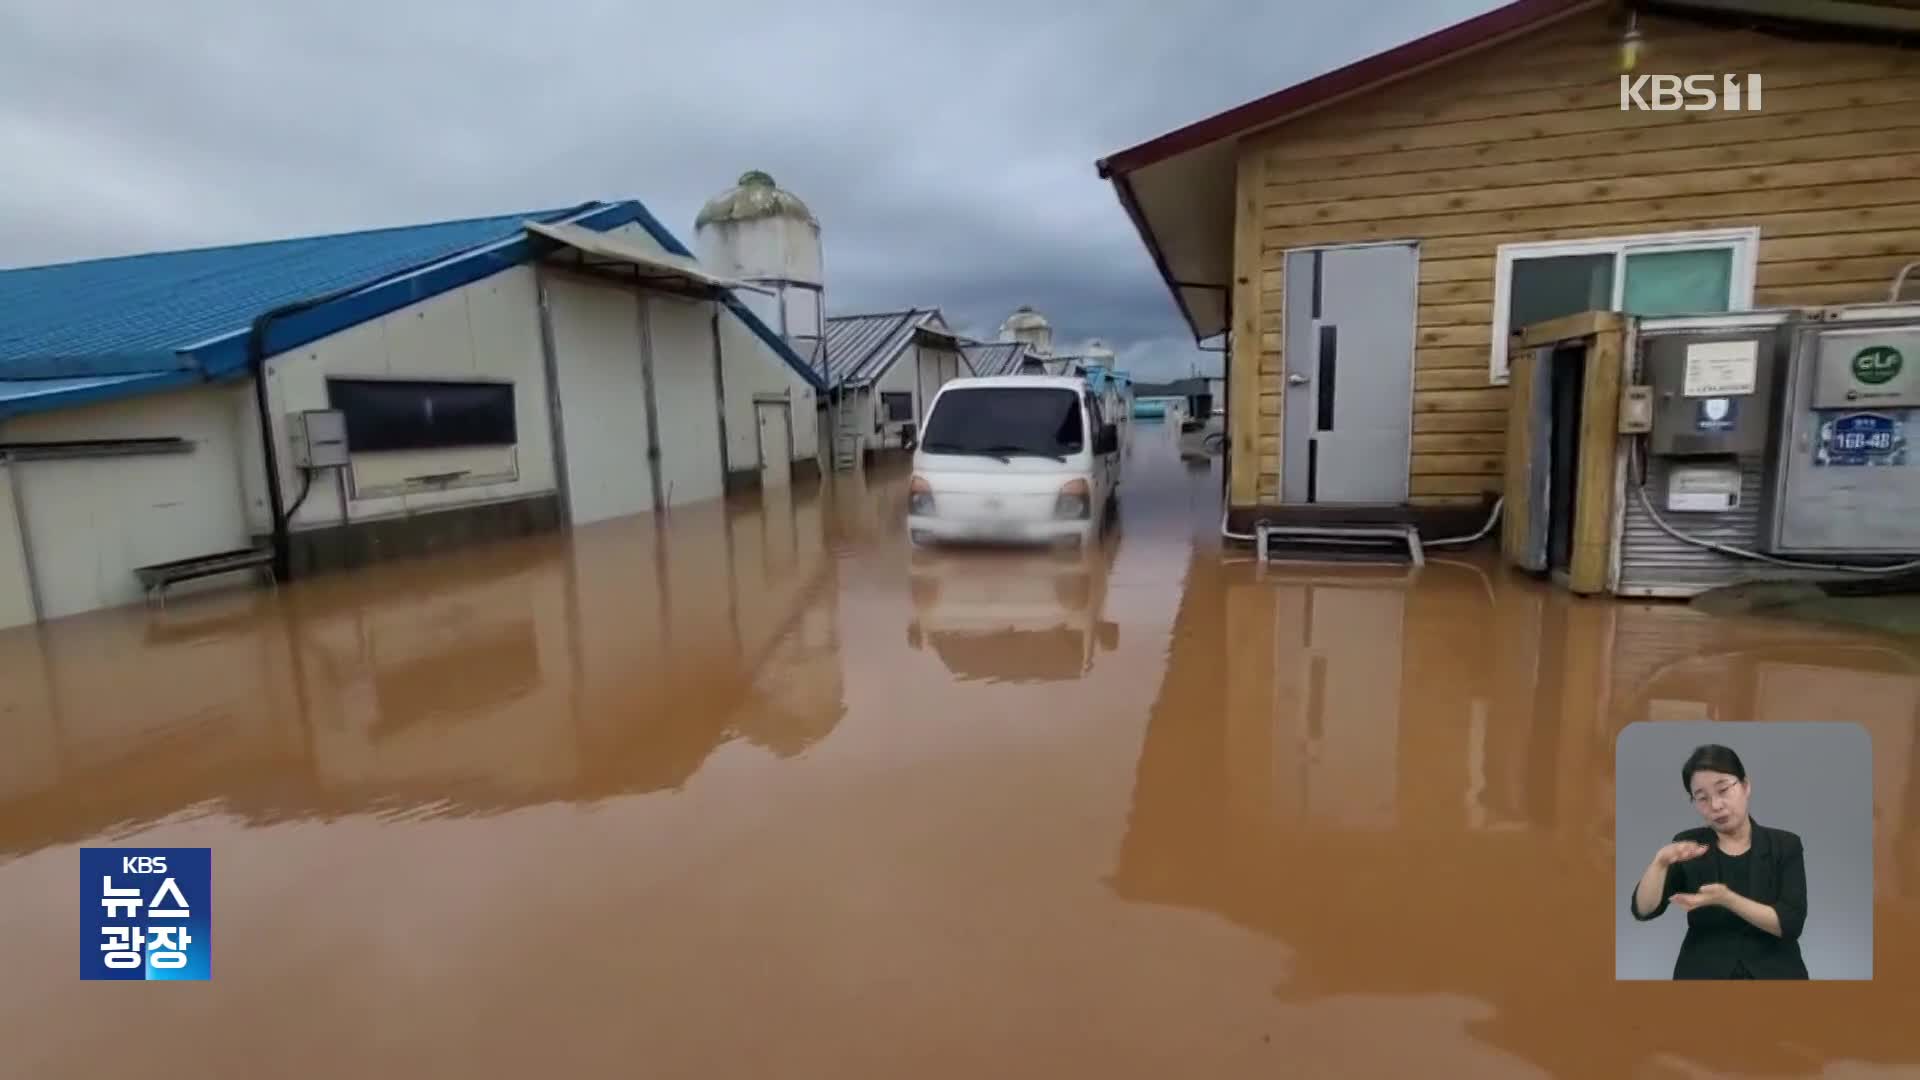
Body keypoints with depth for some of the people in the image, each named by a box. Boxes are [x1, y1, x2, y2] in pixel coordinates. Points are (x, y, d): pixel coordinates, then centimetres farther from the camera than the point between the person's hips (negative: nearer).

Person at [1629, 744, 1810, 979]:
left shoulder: (1785, 845, -2)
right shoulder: (1689, 845, -3)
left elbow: (1790, 924, -12)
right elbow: (1643, 910, -13)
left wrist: (1726, 899, -26)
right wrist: (1660, 862, -28)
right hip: (1703, 974, 0)